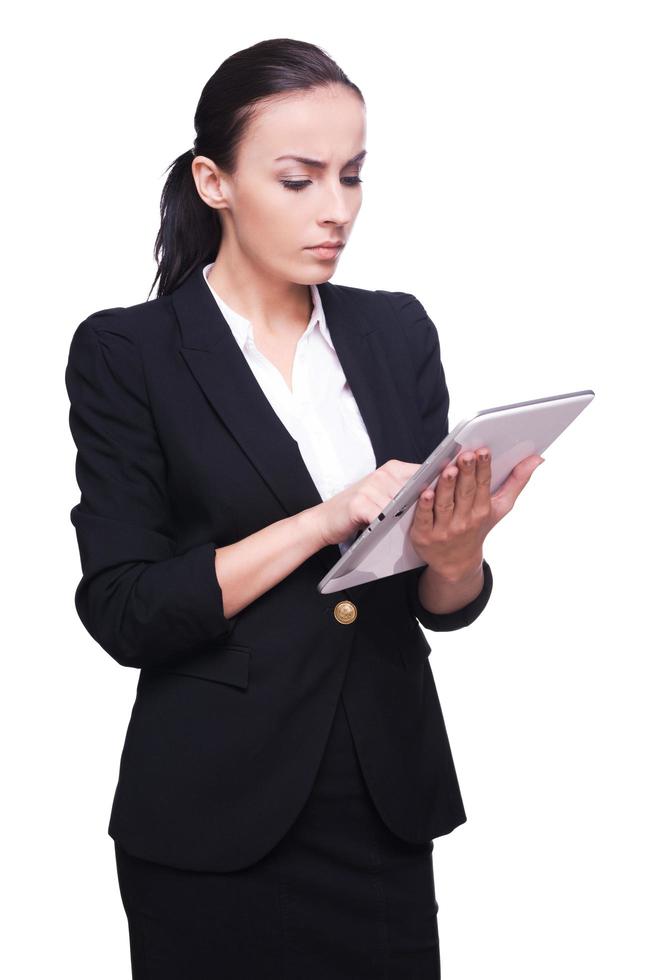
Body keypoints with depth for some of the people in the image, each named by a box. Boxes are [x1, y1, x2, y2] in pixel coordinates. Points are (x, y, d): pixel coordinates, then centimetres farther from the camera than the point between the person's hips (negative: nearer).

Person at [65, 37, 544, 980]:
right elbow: (123, 612, -13)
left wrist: (454, 553, -18)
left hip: (388, 802, 4)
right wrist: (325, 521, -21)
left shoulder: (397, 331, 5)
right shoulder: (127, 352, -7)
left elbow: (444, 608, 5)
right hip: (218, 825, -3)